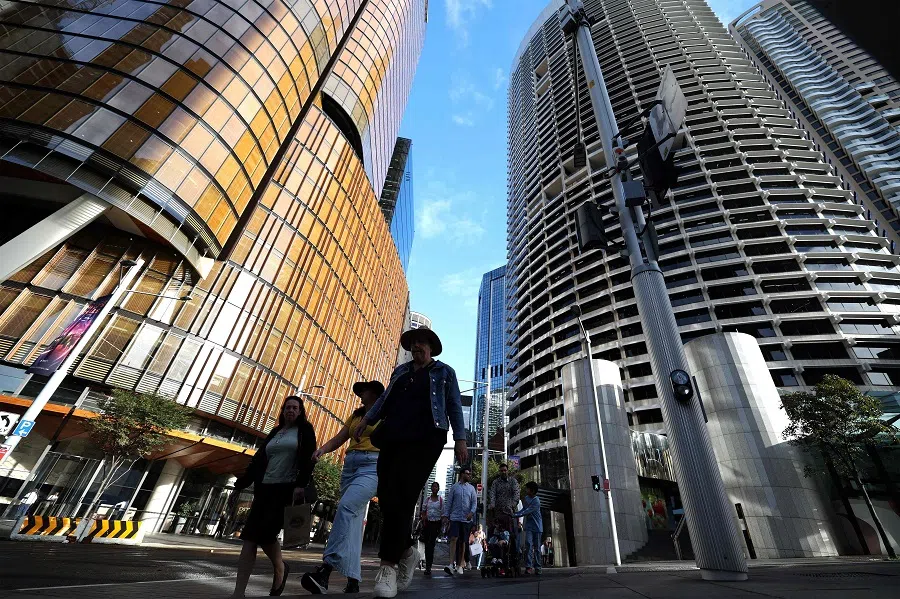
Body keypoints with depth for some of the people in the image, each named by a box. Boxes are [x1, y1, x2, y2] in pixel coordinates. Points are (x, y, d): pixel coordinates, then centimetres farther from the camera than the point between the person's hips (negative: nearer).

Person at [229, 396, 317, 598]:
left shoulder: (305, 430, 2)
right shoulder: (275, 432, 18)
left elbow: (308, 458, -8)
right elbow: (258, 459, 18)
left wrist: (300, 485, -20)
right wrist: (239, 486, 15)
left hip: (287, 489, -5)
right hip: (265, 488, 5)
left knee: (266, 531, -13)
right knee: (249, 537, -3)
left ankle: (280, 568, 14)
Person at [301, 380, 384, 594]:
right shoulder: (355, 415, 22)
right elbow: (338, 439, 16)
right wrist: (322, 449, -3)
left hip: (372, 466, -6)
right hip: (349, 466, 7)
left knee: (346, 507, -26)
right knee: (354, 520, 3)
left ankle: (325, 570, -31)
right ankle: (353, 580, 7)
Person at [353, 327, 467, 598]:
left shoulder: (444, 372, 10)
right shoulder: (400, 370, 22)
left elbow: (454, 407, 7)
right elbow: (385, 398, 22)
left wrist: (460, 439, -2)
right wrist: (367, 419, 8)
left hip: (424, 439, -5)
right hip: (393, 437, 5)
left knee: (402, 496, -14)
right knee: (386, 496, 1)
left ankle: (388, 565, -4)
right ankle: (407, 551, 21)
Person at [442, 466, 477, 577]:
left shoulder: (471, 488, 9)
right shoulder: (454, 487, 5)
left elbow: (474, 502, 5)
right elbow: (448, 502, 6)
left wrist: (471, 512, -13)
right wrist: (446, 515, 0)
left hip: (466, 519, 2)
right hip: (455, 517, -2)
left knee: (463, 542, 6)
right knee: (454, 539, -14)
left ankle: (460, 565, 16)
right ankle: (451, 564, -16)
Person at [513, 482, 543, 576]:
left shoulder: (536, 502, -20)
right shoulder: (526, 498, 3)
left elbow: (527, 512, -25)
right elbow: (524, 509, 13)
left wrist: (515, 515, -27)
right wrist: (514, 514, -1)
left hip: (537, 526, -4)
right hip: (529, 526, 4)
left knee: (537, 547, 3)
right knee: (528, 544, -10)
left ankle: (537, 568, 13)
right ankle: (528, 566, -13)